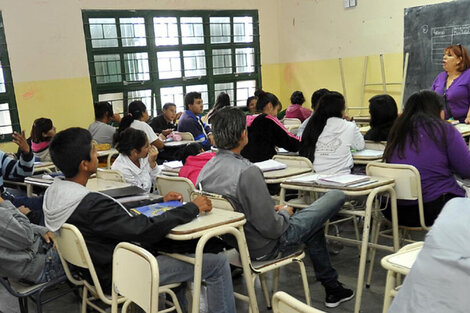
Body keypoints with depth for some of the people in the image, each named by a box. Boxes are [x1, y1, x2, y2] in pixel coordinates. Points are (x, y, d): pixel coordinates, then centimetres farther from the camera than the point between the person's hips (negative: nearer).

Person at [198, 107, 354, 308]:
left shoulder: (205, 170, -6)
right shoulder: (247, 172, -31)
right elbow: (271, 229, -26)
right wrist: (285, 212, -6)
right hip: (264, 248, -8)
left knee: (314, 222, 30)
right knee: (337, 196, 4)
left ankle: (331, 287, 40)